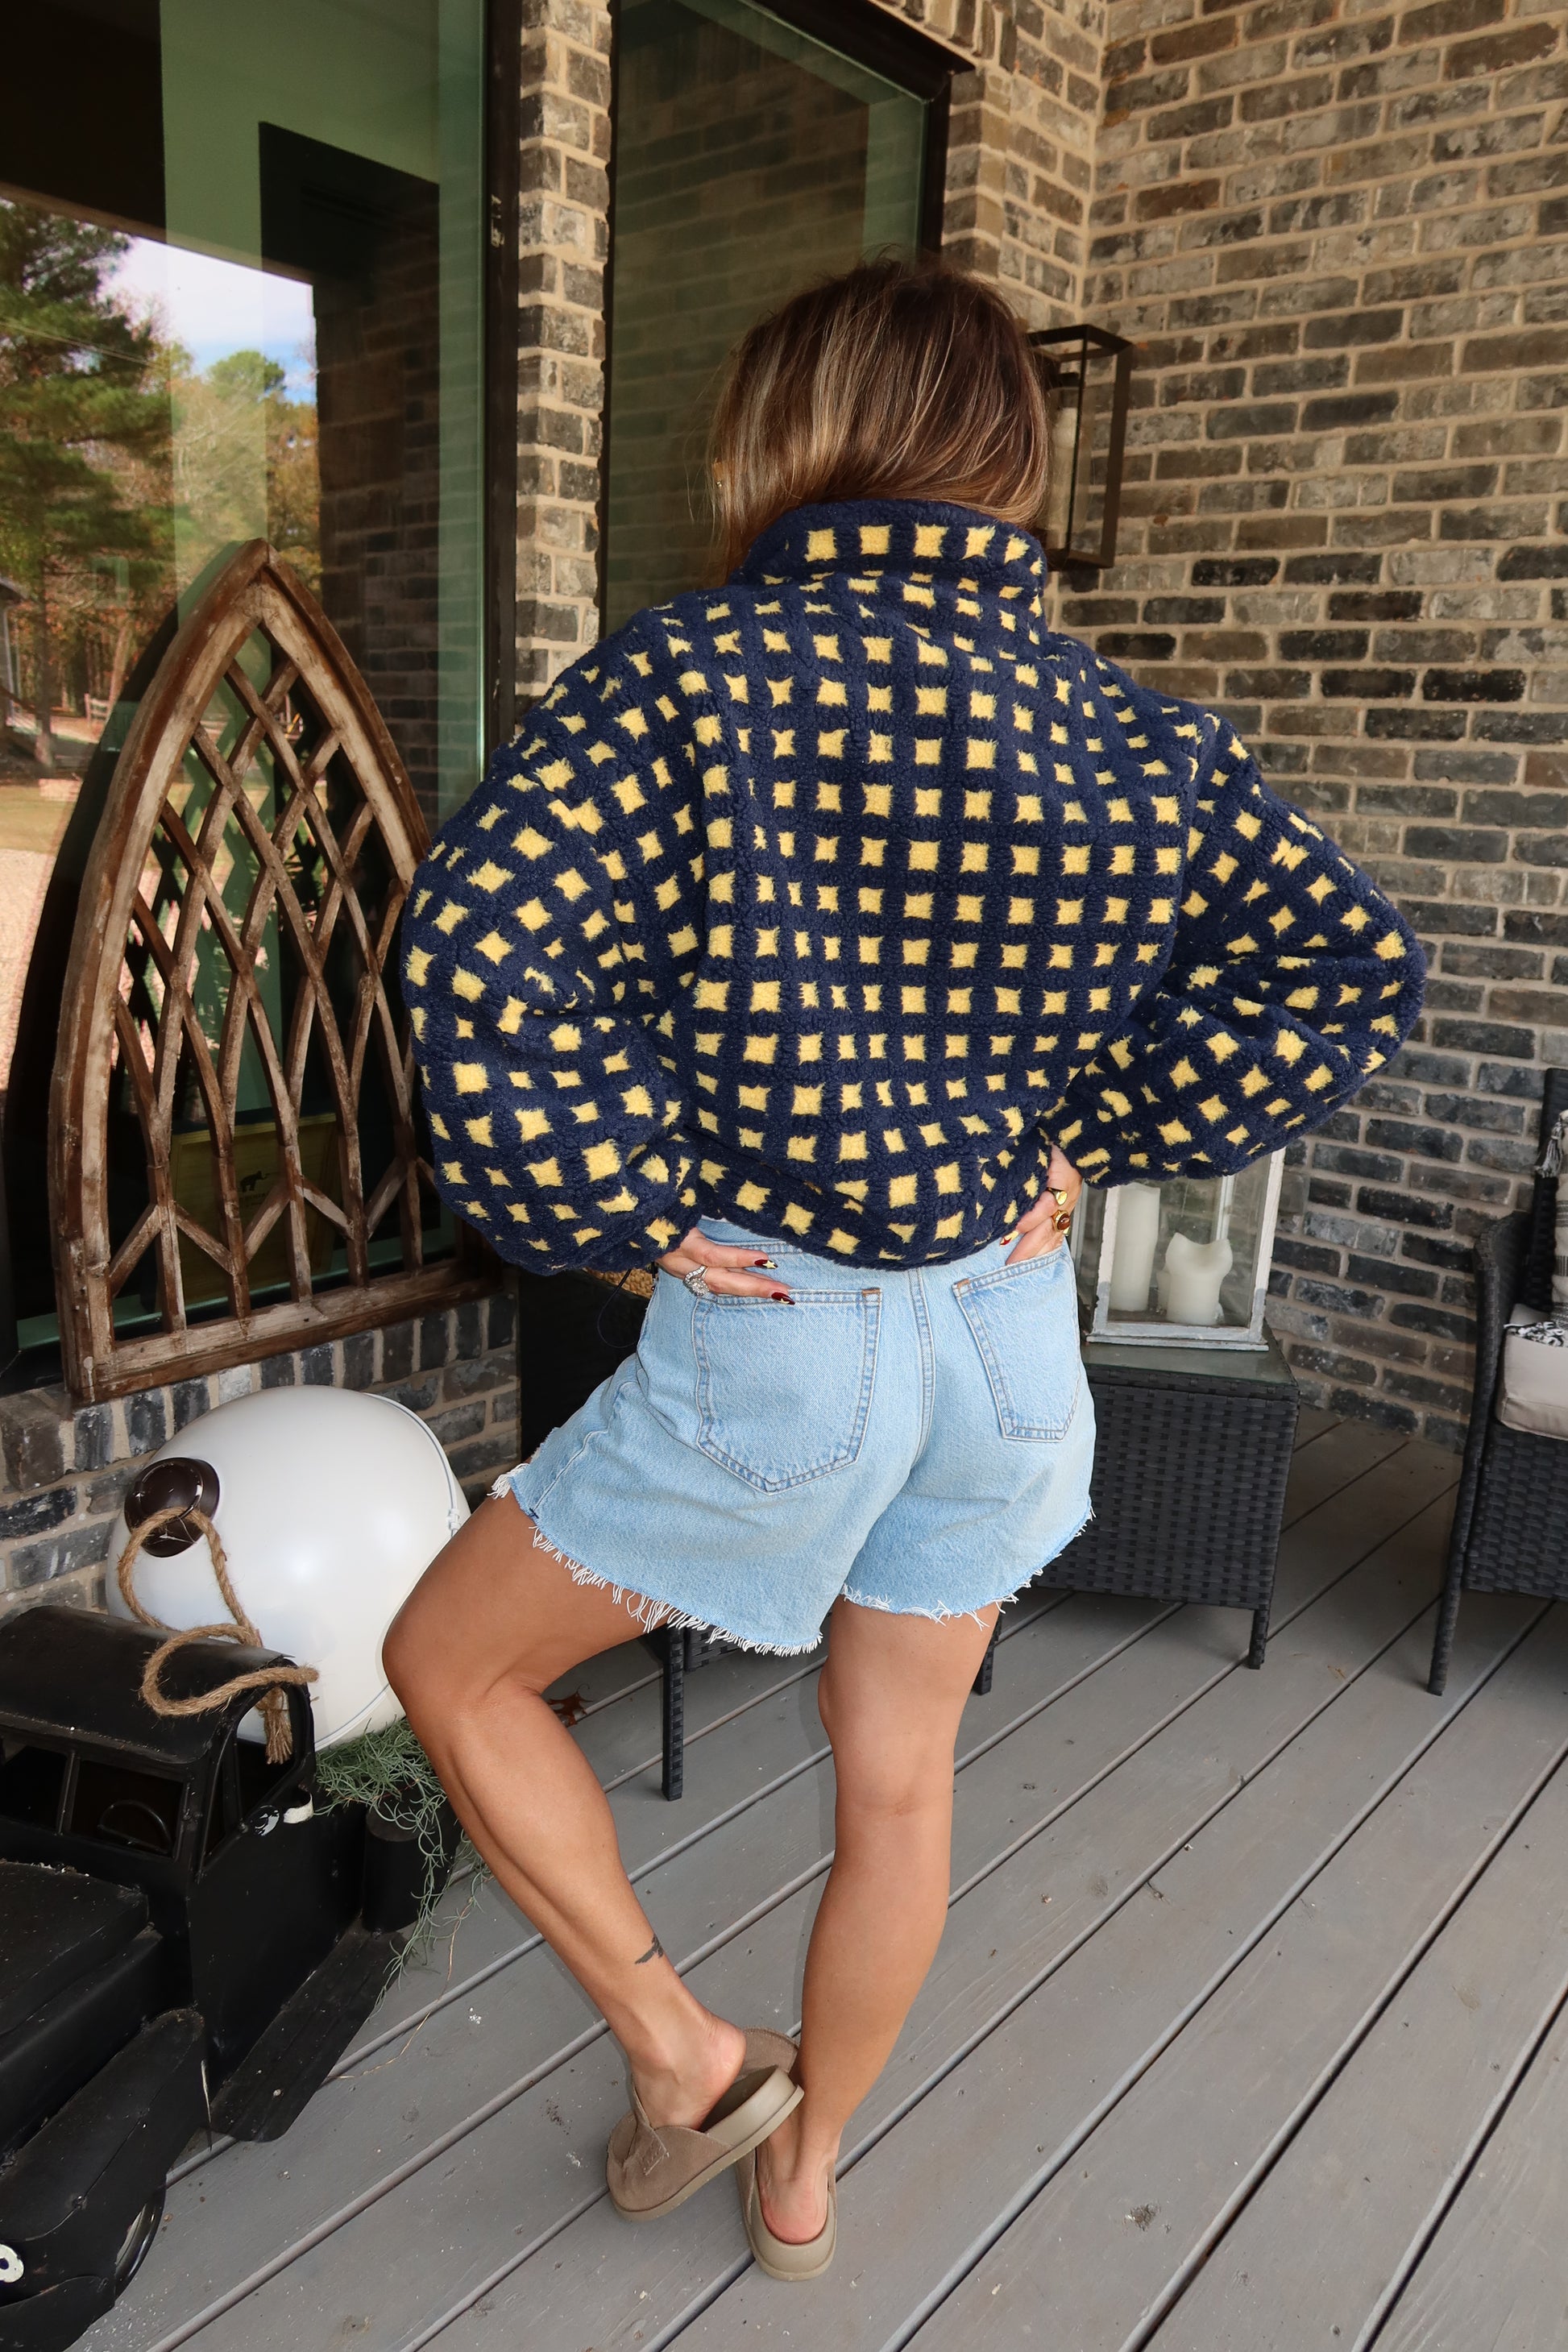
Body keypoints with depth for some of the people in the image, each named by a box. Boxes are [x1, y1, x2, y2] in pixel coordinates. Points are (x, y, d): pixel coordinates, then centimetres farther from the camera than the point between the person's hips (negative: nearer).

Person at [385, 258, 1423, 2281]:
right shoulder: (1129, 729, 0)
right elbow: (1351, 966, -3)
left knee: (449, 1664, 20)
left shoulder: (689, 675, -12)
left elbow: (480, 944, -25)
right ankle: (801, 2178, 46)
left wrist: (616, 1215, -13)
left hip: (770, 1337, -5)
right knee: (900, 1784, 23)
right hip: (1008, 1334, 6)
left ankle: (678, 2047, 27)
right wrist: (1100, 1146, 1)